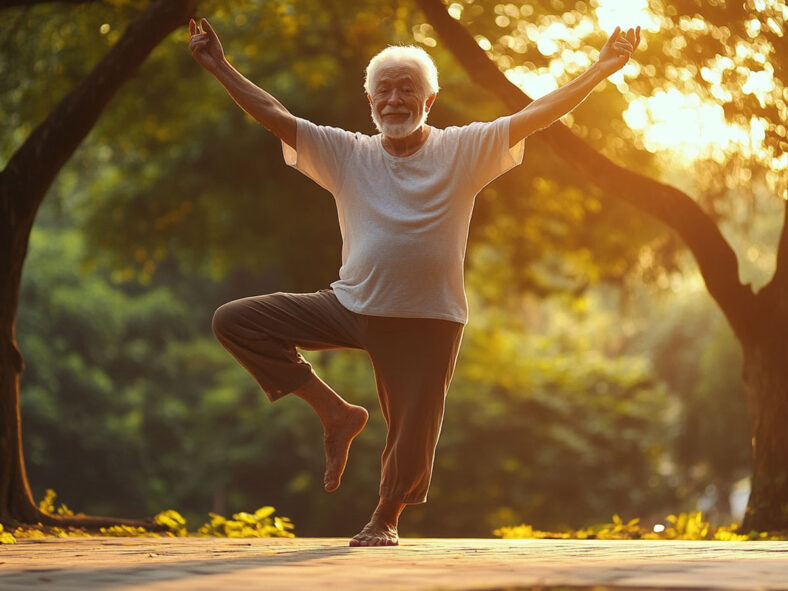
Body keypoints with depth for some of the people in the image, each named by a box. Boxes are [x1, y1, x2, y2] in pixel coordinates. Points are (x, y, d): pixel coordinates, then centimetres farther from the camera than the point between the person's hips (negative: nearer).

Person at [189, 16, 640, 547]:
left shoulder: (464, 151, -3)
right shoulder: (347, 154, 3)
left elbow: (538, 114, -9)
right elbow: (274, 116, 3)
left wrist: (604, 67, -16)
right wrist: (219, 67, -1)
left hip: (427, 321, -2)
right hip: (352, 305, 3)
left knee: (413, 437, 3)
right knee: (236, 321, -7)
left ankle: (386, 517, 38)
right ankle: (337, 413, 4)